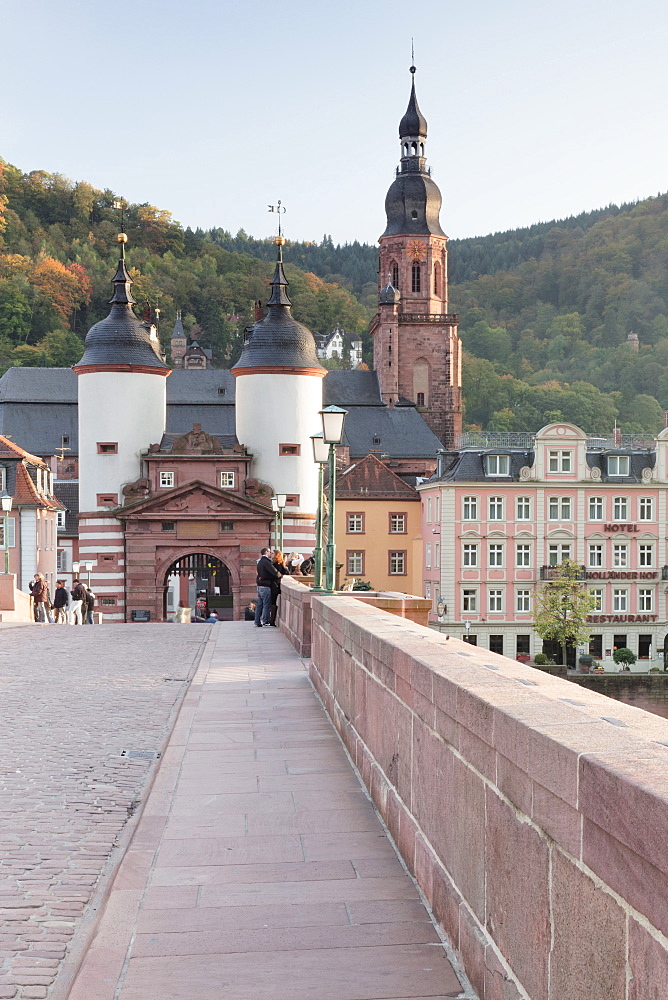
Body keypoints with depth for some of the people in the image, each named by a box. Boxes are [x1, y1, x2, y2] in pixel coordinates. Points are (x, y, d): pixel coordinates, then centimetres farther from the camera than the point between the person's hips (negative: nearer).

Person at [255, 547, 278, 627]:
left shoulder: (260, 562, 15)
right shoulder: (266, 562, -15)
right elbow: (275, 573, -19)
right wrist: (280, 575, -3)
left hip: (259, 586, 9)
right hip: (265, 586, -9)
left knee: (259, 605, 11)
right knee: (267, 605, -3)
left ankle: (257, 622, 13)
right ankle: (265, 621, -2)